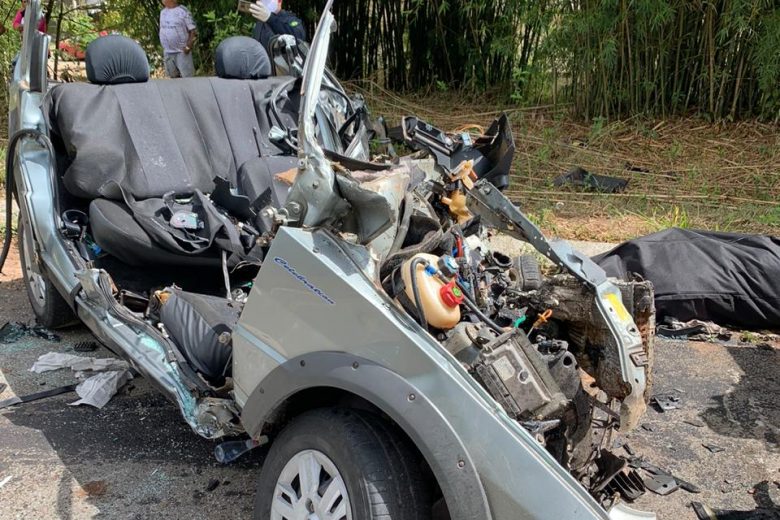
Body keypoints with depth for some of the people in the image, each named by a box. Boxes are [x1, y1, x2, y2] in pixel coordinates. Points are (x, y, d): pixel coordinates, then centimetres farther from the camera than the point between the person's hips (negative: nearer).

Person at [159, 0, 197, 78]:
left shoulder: (183, 11, -7)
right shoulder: (163, 12, 12)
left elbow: (193, 31, -9)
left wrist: (188, 46, -18)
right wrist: (164, 47, 13)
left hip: (182, 52, -6)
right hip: (167, 52, 6)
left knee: (187, 77, -8)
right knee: (173, 77, 11)